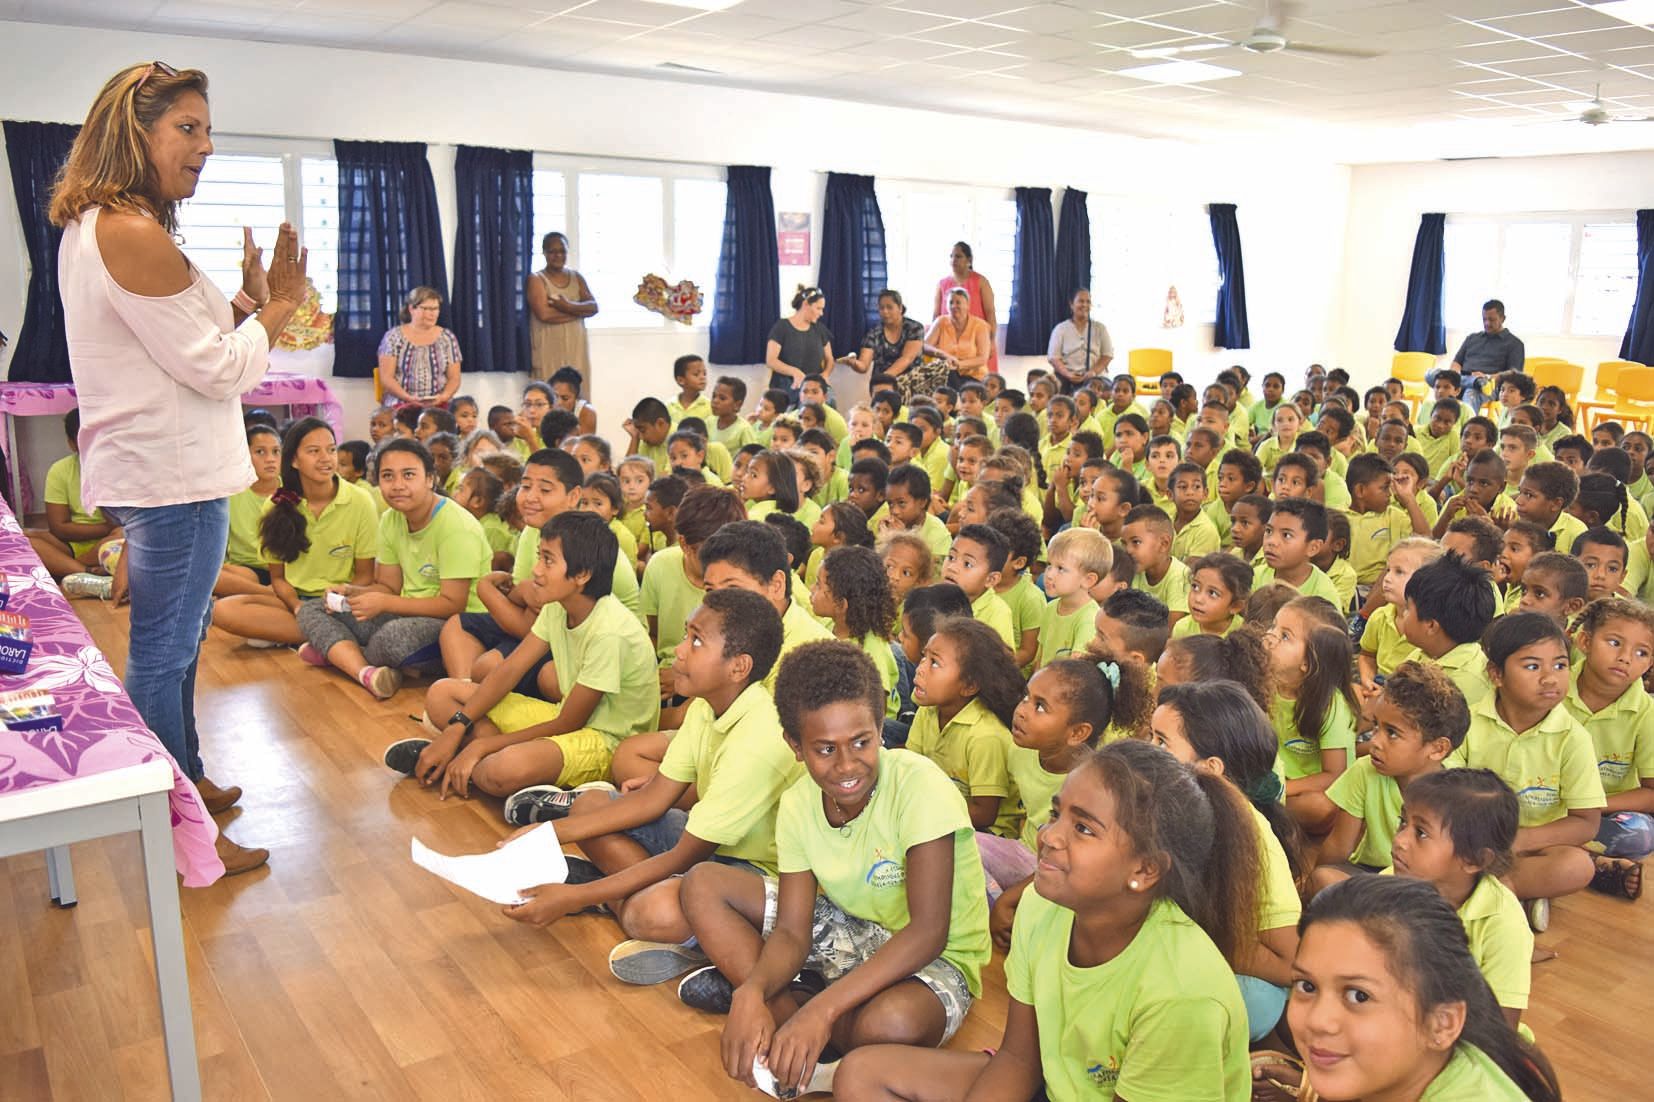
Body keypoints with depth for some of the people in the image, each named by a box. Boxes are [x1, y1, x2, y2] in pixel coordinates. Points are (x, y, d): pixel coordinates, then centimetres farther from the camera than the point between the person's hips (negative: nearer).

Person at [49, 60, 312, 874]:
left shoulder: (90, 228, 12)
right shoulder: (134, 235, -20)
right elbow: (216, 369, -17)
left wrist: (245, 302, 6)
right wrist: (278, 306, -4)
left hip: (149, 467, 10)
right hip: (171, 476, -10)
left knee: (176, 638, 21)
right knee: (163, 649, 0)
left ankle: (188, 782, 37)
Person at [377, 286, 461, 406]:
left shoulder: (447, 337, 11)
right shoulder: (393, 337, 6)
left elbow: (454, 378, 10)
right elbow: (386, 378, 1)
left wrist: (444, 396, -11)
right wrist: (408, 398, -15)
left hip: (439, 405, 1)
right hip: (401, 405, -1)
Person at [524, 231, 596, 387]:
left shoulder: (577, 277, 13)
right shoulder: (536, 280, -2)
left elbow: (593, 307, 2)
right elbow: (544, 314, -16)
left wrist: (569, 306, -16)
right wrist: (579, 311, -9)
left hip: (576, 346, 5)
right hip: (549, 349, -5)